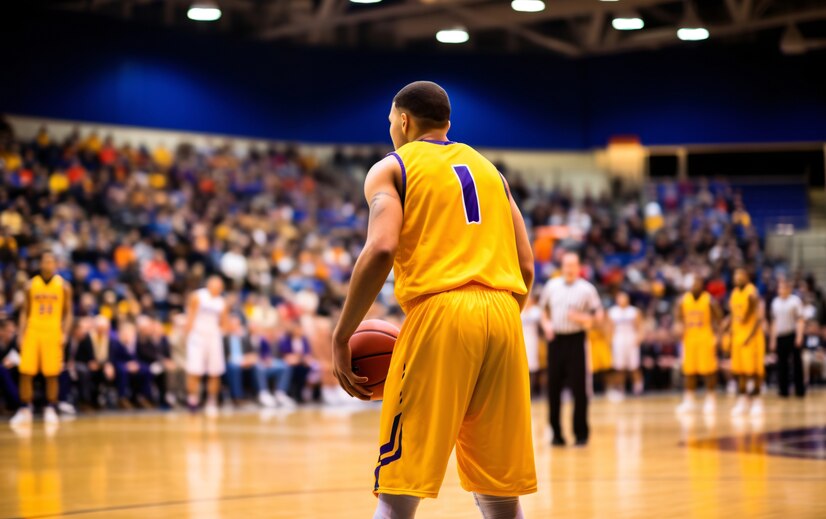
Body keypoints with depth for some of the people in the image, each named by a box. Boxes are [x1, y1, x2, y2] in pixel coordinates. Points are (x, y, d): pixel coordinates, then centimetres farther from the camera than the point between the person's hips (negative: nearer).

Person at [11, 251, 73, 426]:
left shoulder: (63, 286, 2)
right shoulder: (31, 285, 6)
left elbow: (68, 313, 5)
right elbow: (25, 312, 9)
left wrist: (64, 334, -7)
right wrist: (22, 335, 0)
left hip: (53, 333, -1)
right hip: (33, 331, 1)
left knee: (52, 375, 0)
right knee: (25, 373, -3)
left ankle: (51, 411, 11)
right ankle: (25, 411, 5)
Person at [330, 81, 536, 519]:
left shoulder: (391, 168, 8)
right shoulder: (489, 169, 24)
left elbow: (381, 249, -10)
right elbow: (525, 265, 17)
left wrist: (341, 336, -6)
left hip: (439, 314, -5)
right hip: (503, 315, 5)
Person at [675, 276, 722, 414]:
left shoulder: (709, 299, -7)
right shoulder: (684, 299, 4)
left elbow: (718, 318, -3)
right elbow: (678, 316, 14)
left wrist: (716, 336, -10)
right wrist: (680, 325, -7)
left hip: (706, 339, -4)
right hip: (689, 338, 4)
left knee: (708, 369, -2)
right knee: (689, 370, 5)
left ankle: (710, 399, 6)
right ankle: (689, 400, 12)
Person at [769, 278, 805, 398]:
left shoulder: (795, 300, -4)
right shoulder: (775, 302, 11)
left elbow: (800, 320, -6)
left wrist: (799, 336, -15)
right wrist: (772, 339, 13)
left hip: (793, 335, -4)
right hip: (780, 336, 4)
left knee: (797, 362, 1)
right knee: (782, 363, 4)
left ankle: (800, 390, 8)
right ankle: (783, 390, 9)